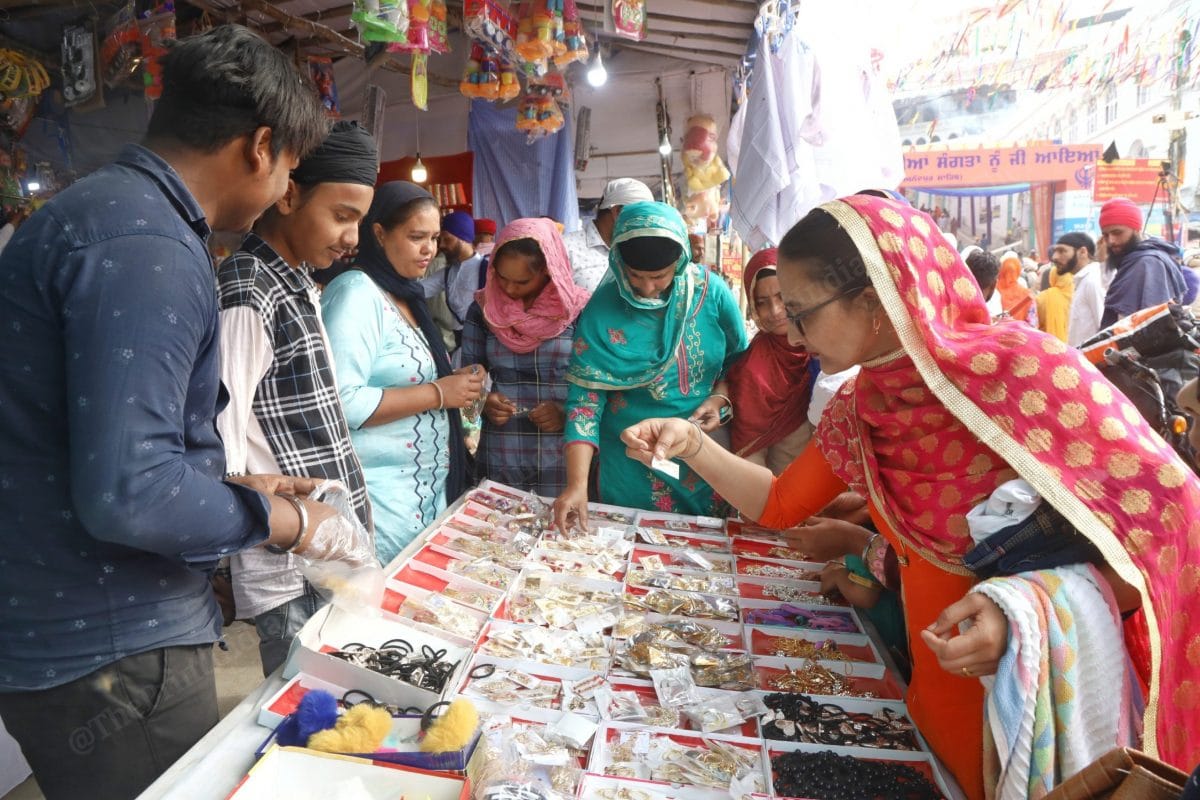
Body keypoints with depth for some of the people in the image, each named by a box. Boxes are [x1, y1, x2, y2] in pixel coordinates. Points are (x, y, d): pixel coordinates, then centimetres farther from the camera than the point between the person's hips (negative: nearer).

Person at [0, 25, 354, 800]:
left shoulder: (104, 212, 10)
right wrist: (277, 518, -13)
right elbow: (124, 493, -29)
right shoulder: (145, 249, -23)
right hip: (108, 655, -9)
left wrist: (238, 488, 14)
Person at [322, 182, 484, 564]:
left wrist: (456, 382, 5)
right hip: (383, 495, -9)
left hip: (430, 489, 9)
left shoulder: (404, 294, 12)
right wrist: (437, 394, -19)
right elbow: (340, 403, -26)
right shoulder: (355, 292, -15)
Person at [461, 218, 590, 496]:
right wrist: (484, 401, -11)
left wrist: (568, 412, -18)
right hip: (500, 457, 2)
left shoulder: (580, 310, -4)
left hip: (564, 457, -2)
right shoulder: (482, 310, 3)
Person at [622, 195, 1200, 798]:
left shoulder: (1021, 367, -22)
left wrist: (1032, 608, -34)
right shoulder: (857, 407, -2)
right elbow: (778, 504, 9)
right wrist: (691, 444, -6)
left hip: (1046, 684, -4)